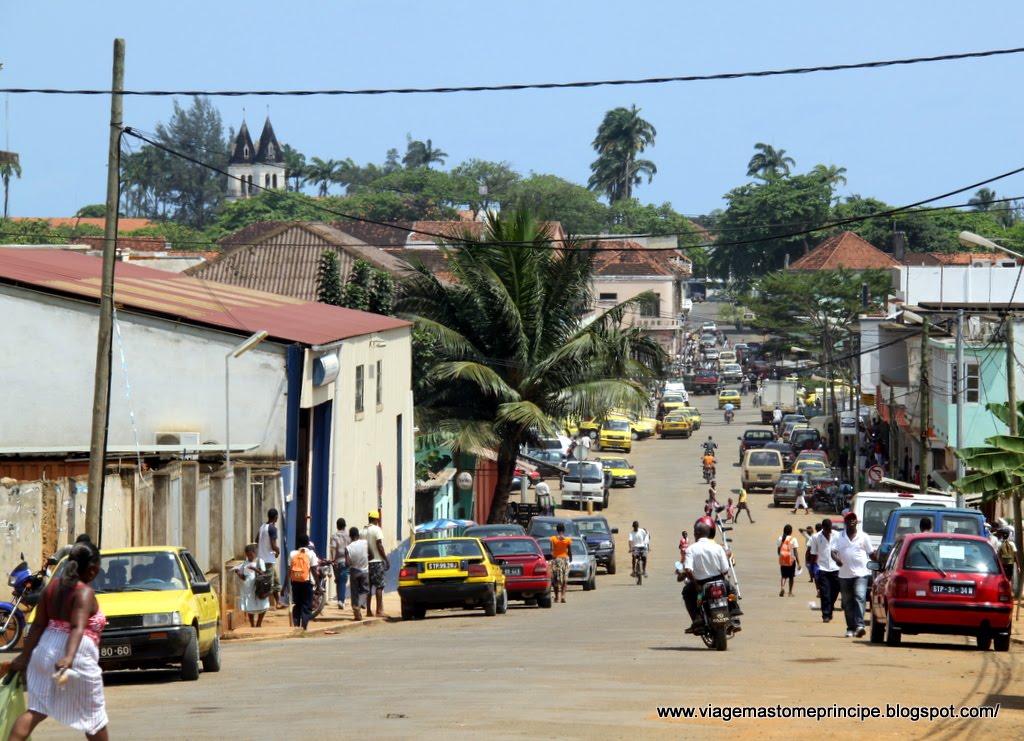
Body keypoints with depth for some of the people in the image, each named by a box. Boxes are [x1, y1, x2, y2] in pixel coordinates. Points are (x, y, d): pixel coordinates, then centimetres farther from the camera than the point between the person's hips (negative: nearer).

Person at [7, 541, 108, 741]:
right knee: (94, 715, 10)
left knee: (37, 710, 4)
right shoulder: (84, 593, -12)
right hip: (77, 657, -6)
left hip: (45, 650, 6)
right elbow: (77, 627, -27)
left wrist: (25, 655, 11)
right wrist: (69, 657, -39)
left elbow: (38, 625, 9)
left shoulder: (53, 586, 9)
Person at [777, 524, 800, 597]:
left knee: (783, 575, 11)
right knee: (791, 576, 12)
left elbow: (778, 550, 8)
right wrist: (798, 563, -9)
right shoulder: (793, 540, -10)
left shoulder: (780, 538, 1)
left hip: (782, 560, 2)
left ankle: (782, 587, -18)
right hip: (791, 560, -2)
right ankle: (790, 592, 18)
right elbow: (795, 552, -12)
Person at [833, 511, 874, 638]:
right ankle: (851, 628, 15)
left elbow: (870, 553, 9)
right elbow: (833, 551, 3)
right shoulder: (840, 537, 9)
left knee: (860, 598, -19)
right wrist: (836, 558, -18)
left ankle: (860, 625, -29)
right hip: (844, 574, 3)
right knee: (847, 603, 8)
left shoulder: (863, 536, 5)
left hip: (860, 574, -3)